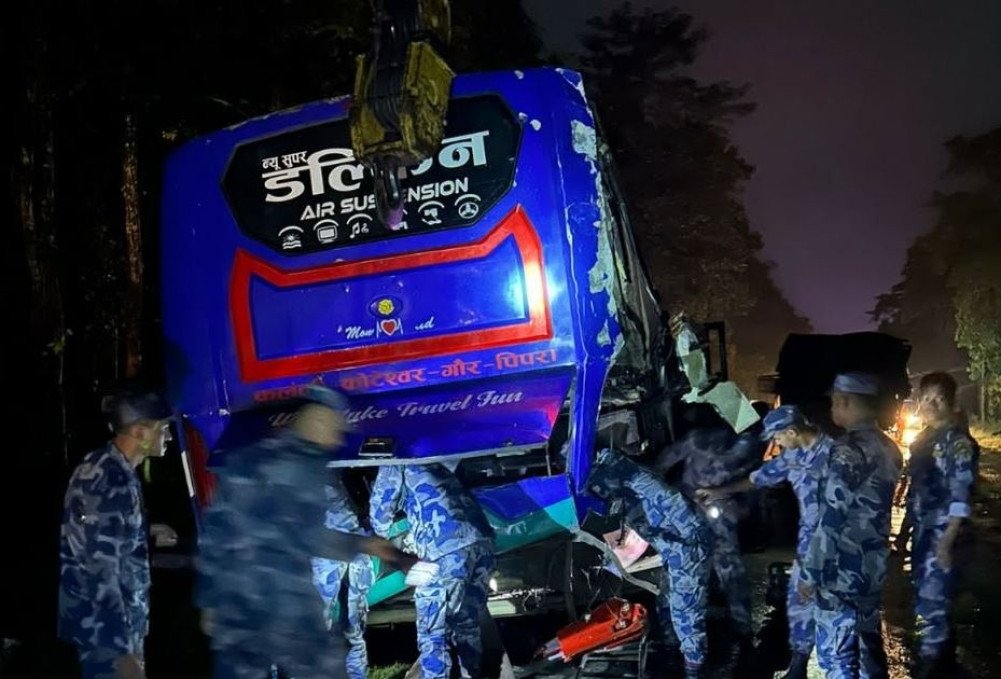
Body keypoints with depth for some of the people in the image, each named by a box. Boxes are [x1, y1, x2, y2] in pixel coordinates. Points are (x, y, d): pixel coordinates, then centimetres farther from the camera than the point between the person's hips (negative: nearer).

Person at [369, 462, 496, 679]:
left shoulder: (394, 465, 14)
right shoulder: (432, 464, 32)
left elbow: (380, 519, 14)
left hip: (448, 550, -7)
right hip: (482, 540, 7)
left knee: (432, 635, 0)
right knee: (468, 625, 22)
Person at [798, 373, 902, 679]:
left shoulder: (847, 450, -20)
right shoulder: (888, 448, 6)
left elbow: (830, 521, -21)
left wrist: (808, 573, -13)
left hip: (842, 572, -8)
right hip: (874, 567, 9)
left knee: (836, 653, 0)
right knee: (869, 643, 20)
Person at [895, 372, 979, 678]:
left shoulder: (959, 441, -11)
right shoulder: (923, 438, 12)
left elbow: (961, 496, -16)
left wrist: (947, 541, -21)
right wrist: (905, 529, 18)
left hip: (941, 534, -8)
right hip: (921, 531, 8)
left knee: (933, 598, -4)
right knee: (924, 594, 15)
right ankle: (936, 653, 30)